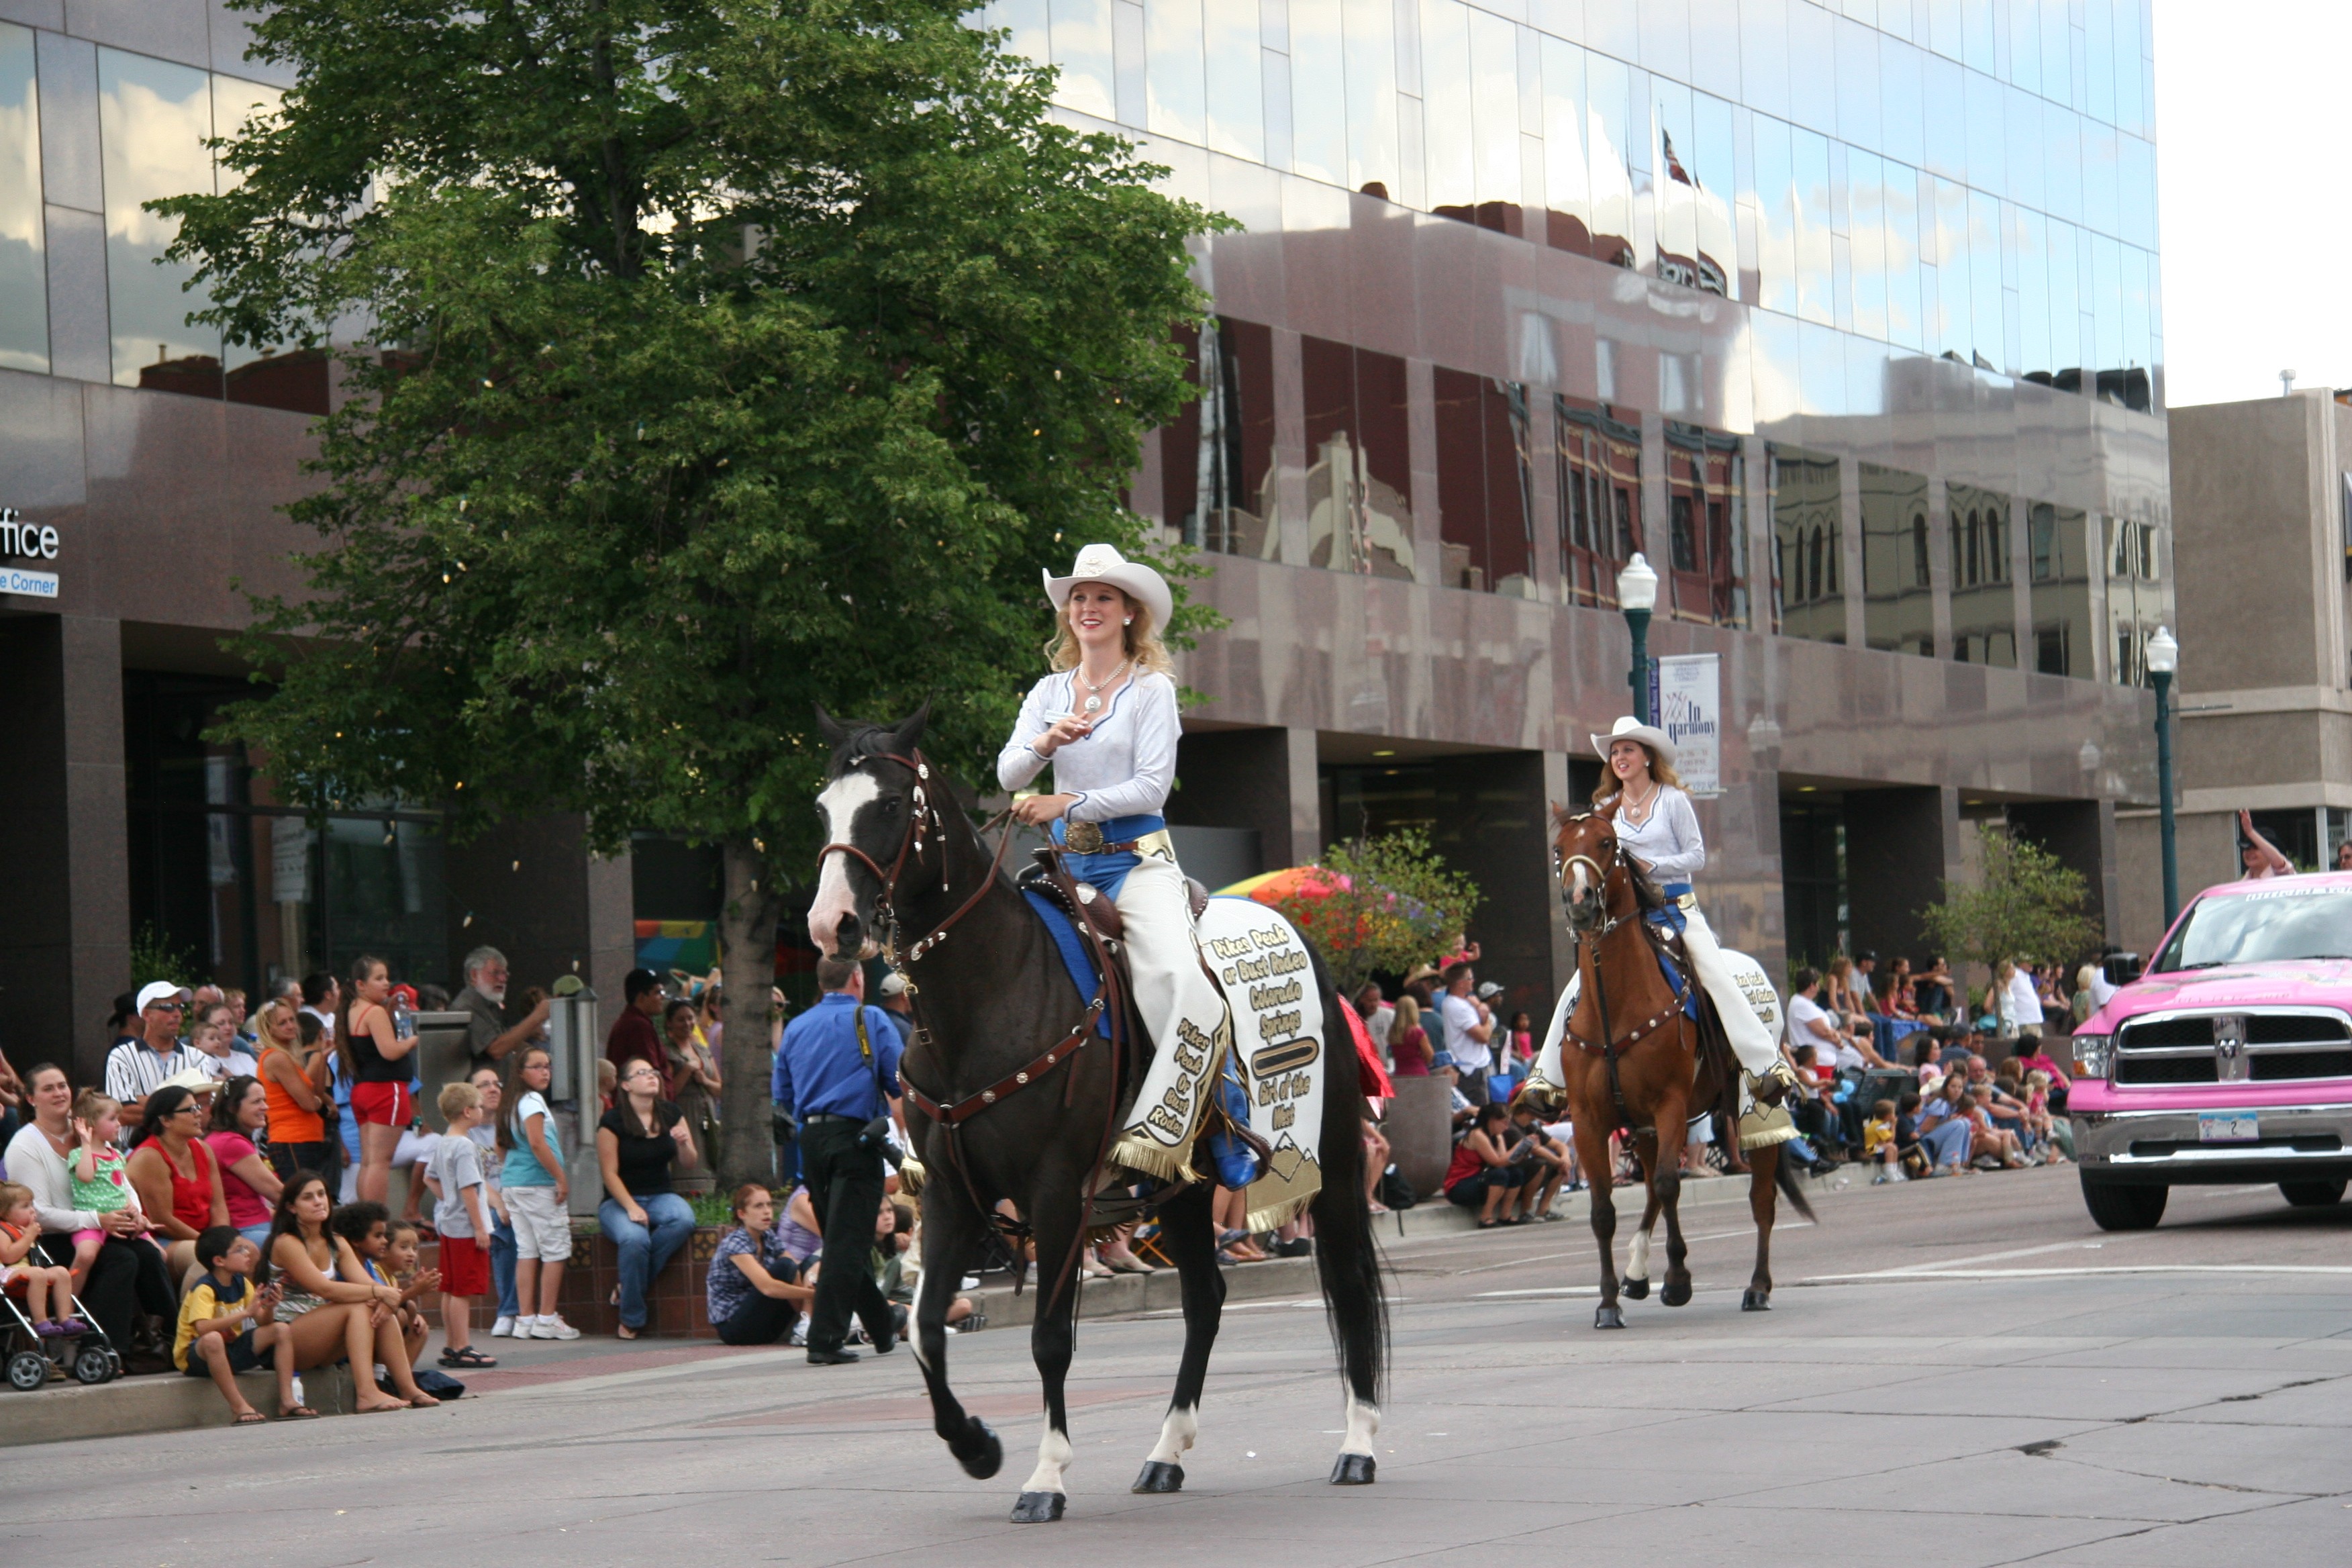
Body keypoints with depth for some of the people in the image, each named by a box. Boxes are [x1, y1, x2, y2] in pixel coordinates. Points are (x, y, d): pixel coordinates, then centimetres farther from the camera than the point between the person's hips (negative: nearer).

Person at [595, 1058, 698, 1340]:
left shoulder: (670, 1114, 6)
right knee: (635, 1239, -36)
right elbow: (610, 1173, -10)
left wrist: (684, 1144, -12)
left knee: (684, 1220, -31)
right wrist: (631, 1208, -22)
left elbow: (689, 1162, 10)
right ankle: (631, 1320, -20)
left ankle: (631, 1284, -16)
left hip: (660, 1196, 4)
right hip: (619, 1200, -4)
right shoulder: (613, 1121, -8)